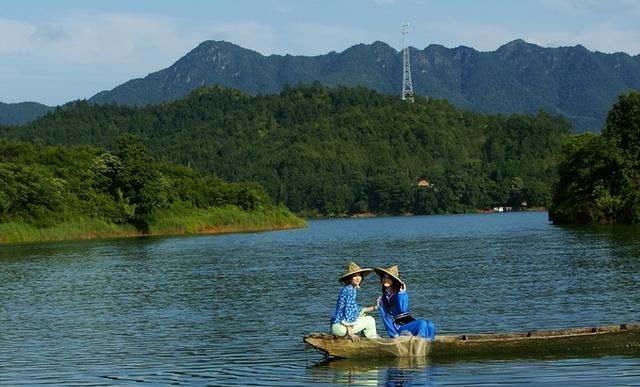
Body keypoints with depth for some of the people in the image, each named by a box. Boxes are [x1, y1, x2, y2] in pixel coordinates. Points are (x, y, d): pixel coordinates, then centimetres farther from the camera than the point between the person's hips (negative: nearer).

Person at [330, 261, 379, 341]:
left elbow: (356, 310, 22)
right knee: (370, 320, 2)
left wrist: (374, 308, 23)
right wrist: (350, 333, -22)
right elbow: (348, 311, -21)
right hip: (339, 326, -10)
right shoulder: (350, 290, -15)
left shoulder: (348, 289, 14)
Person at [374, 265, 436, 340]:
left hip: (410, 322, 3)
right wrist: (395, 336, -13)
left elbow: (403, 310, -13)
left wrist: (401, 293, -17)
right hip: (399, 327, -3)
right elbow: (386, 319, -3)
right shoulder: (382, 299, 3)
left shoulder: (402, 292, 5)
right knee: (422, 324, -29)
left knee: (430, 325, -24)